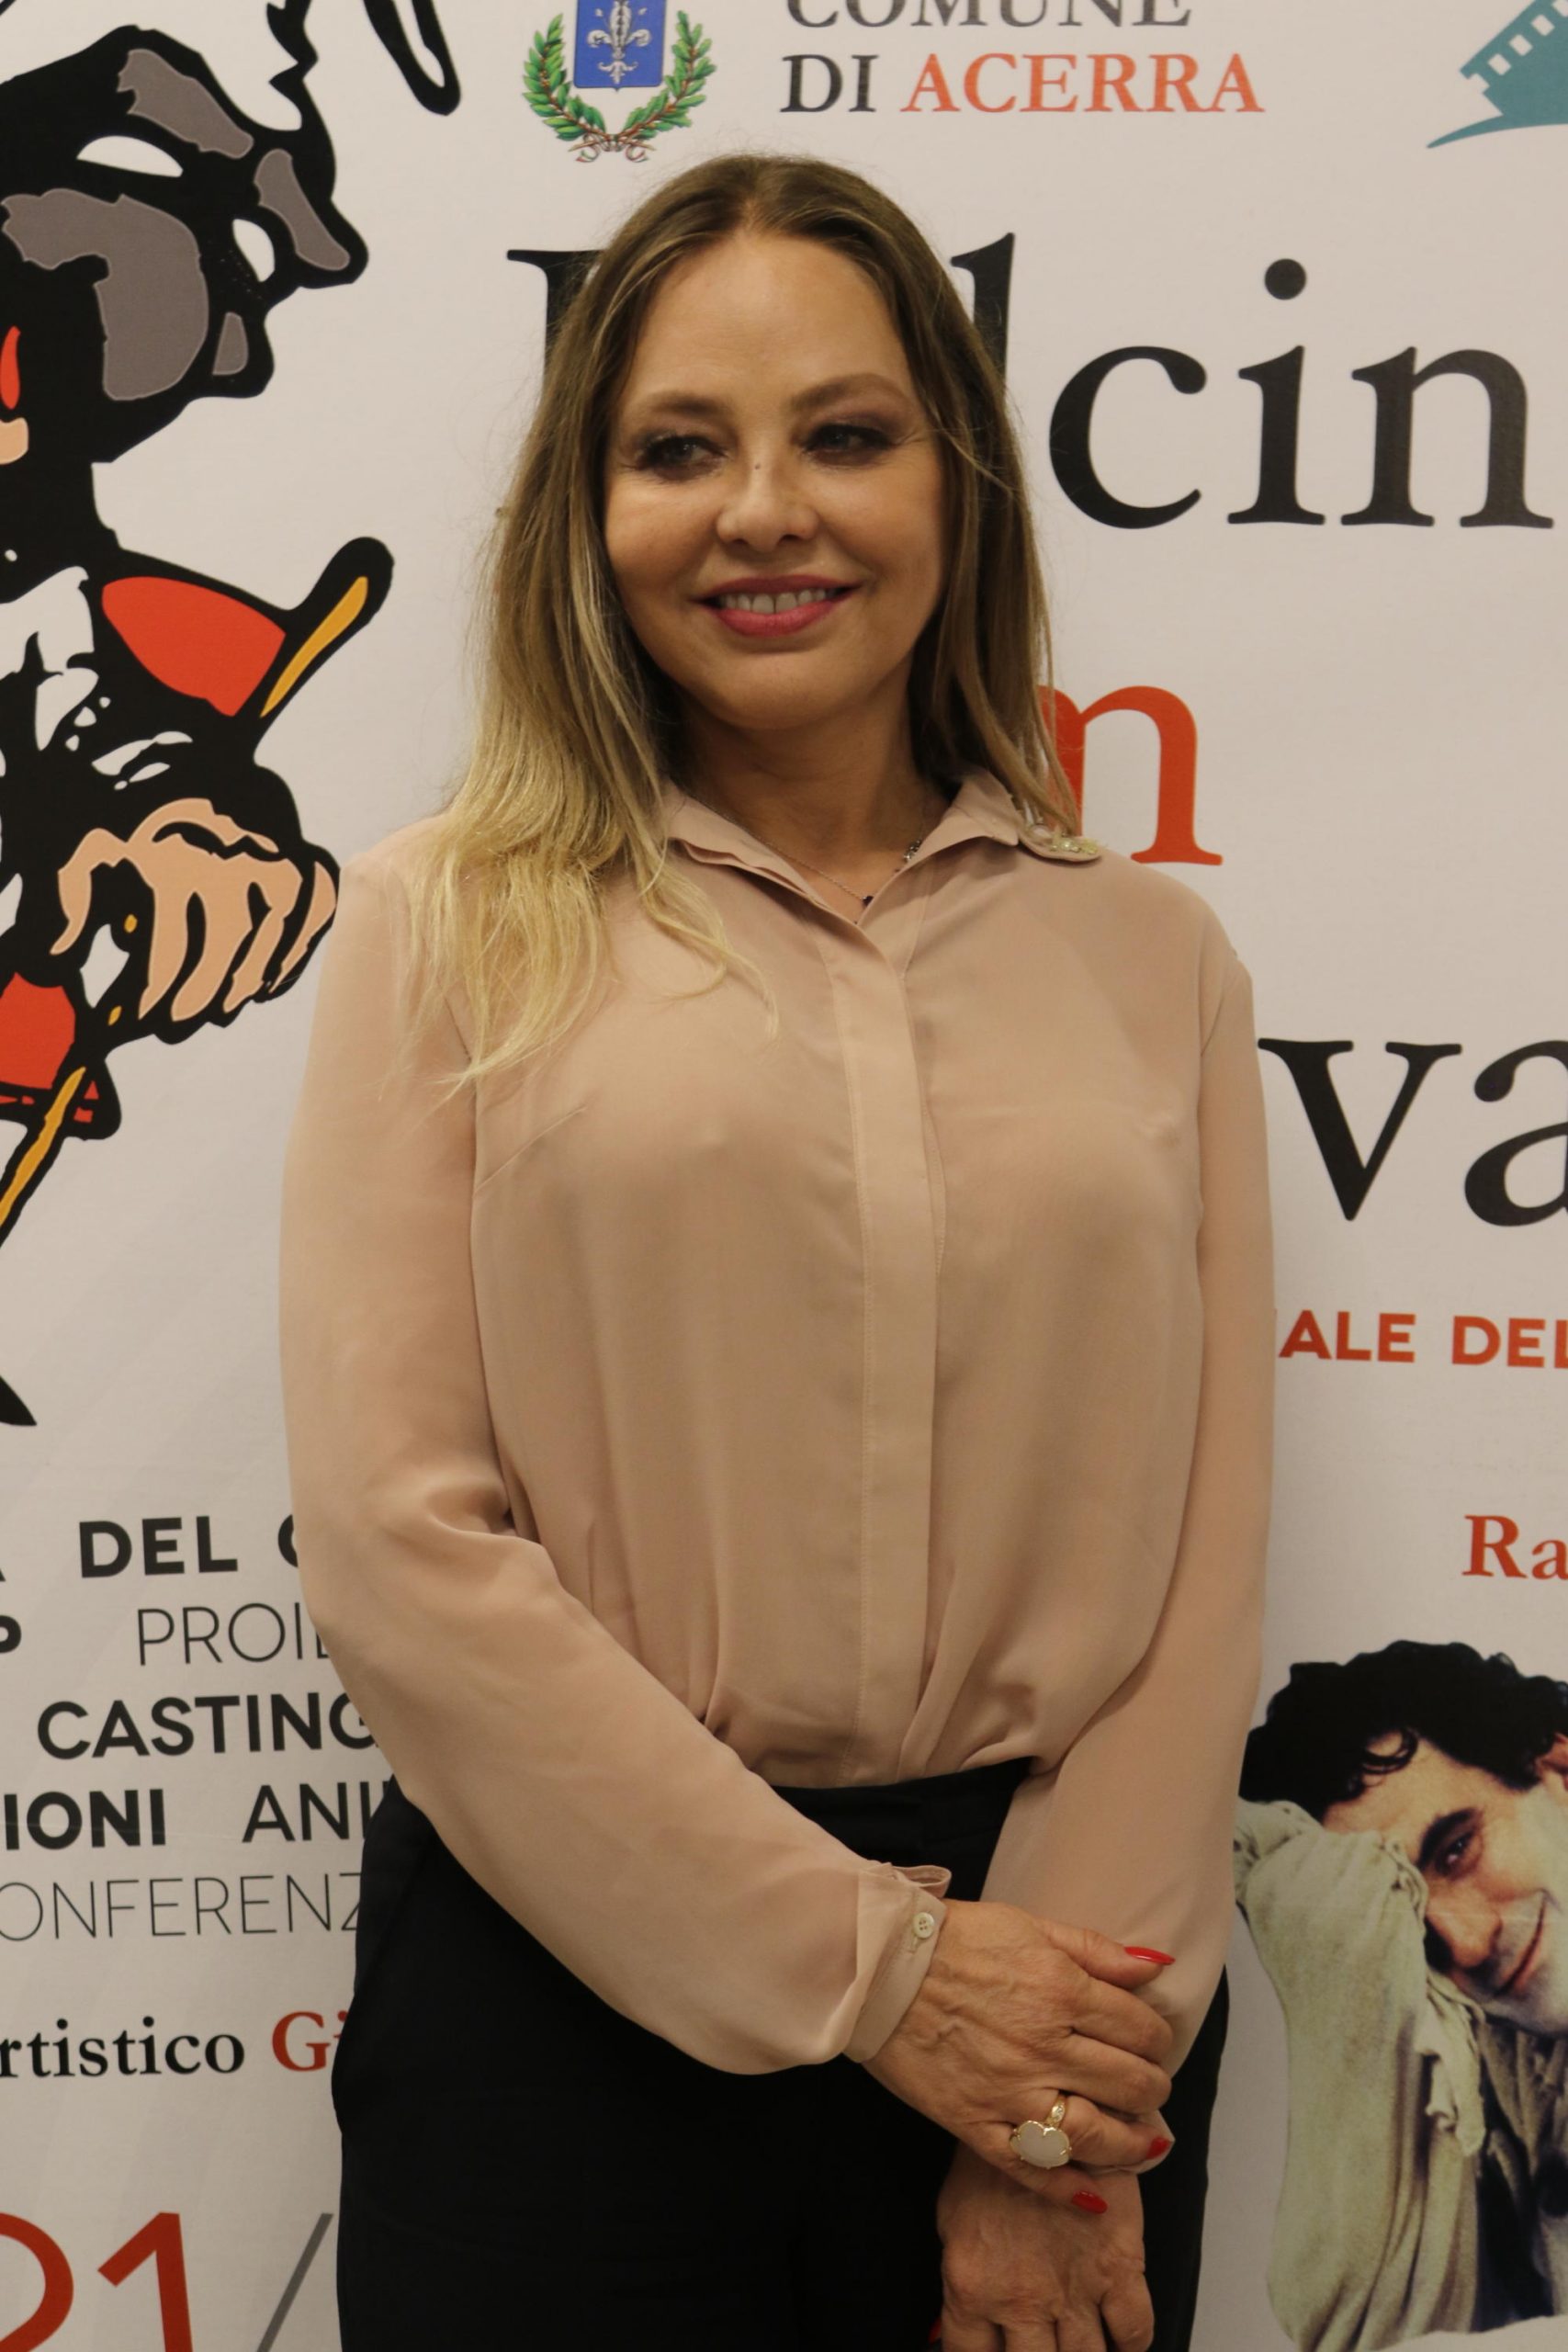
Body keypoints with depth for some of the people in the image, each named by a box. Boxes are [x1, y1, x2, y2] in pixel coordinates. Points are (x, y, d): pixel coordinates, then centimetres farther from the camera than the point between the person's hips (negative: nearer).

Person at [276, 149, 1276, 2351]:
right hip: (576, 1982, -1)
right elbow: (396, 1537, -9)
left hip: (1050, 1988, 2)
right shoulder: (454, 921, -2)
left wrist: (1064, 2113, -6)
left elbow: (1198, 1566, 1)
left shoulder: (1153, 954, 4)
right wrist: (865, 1967, -12)